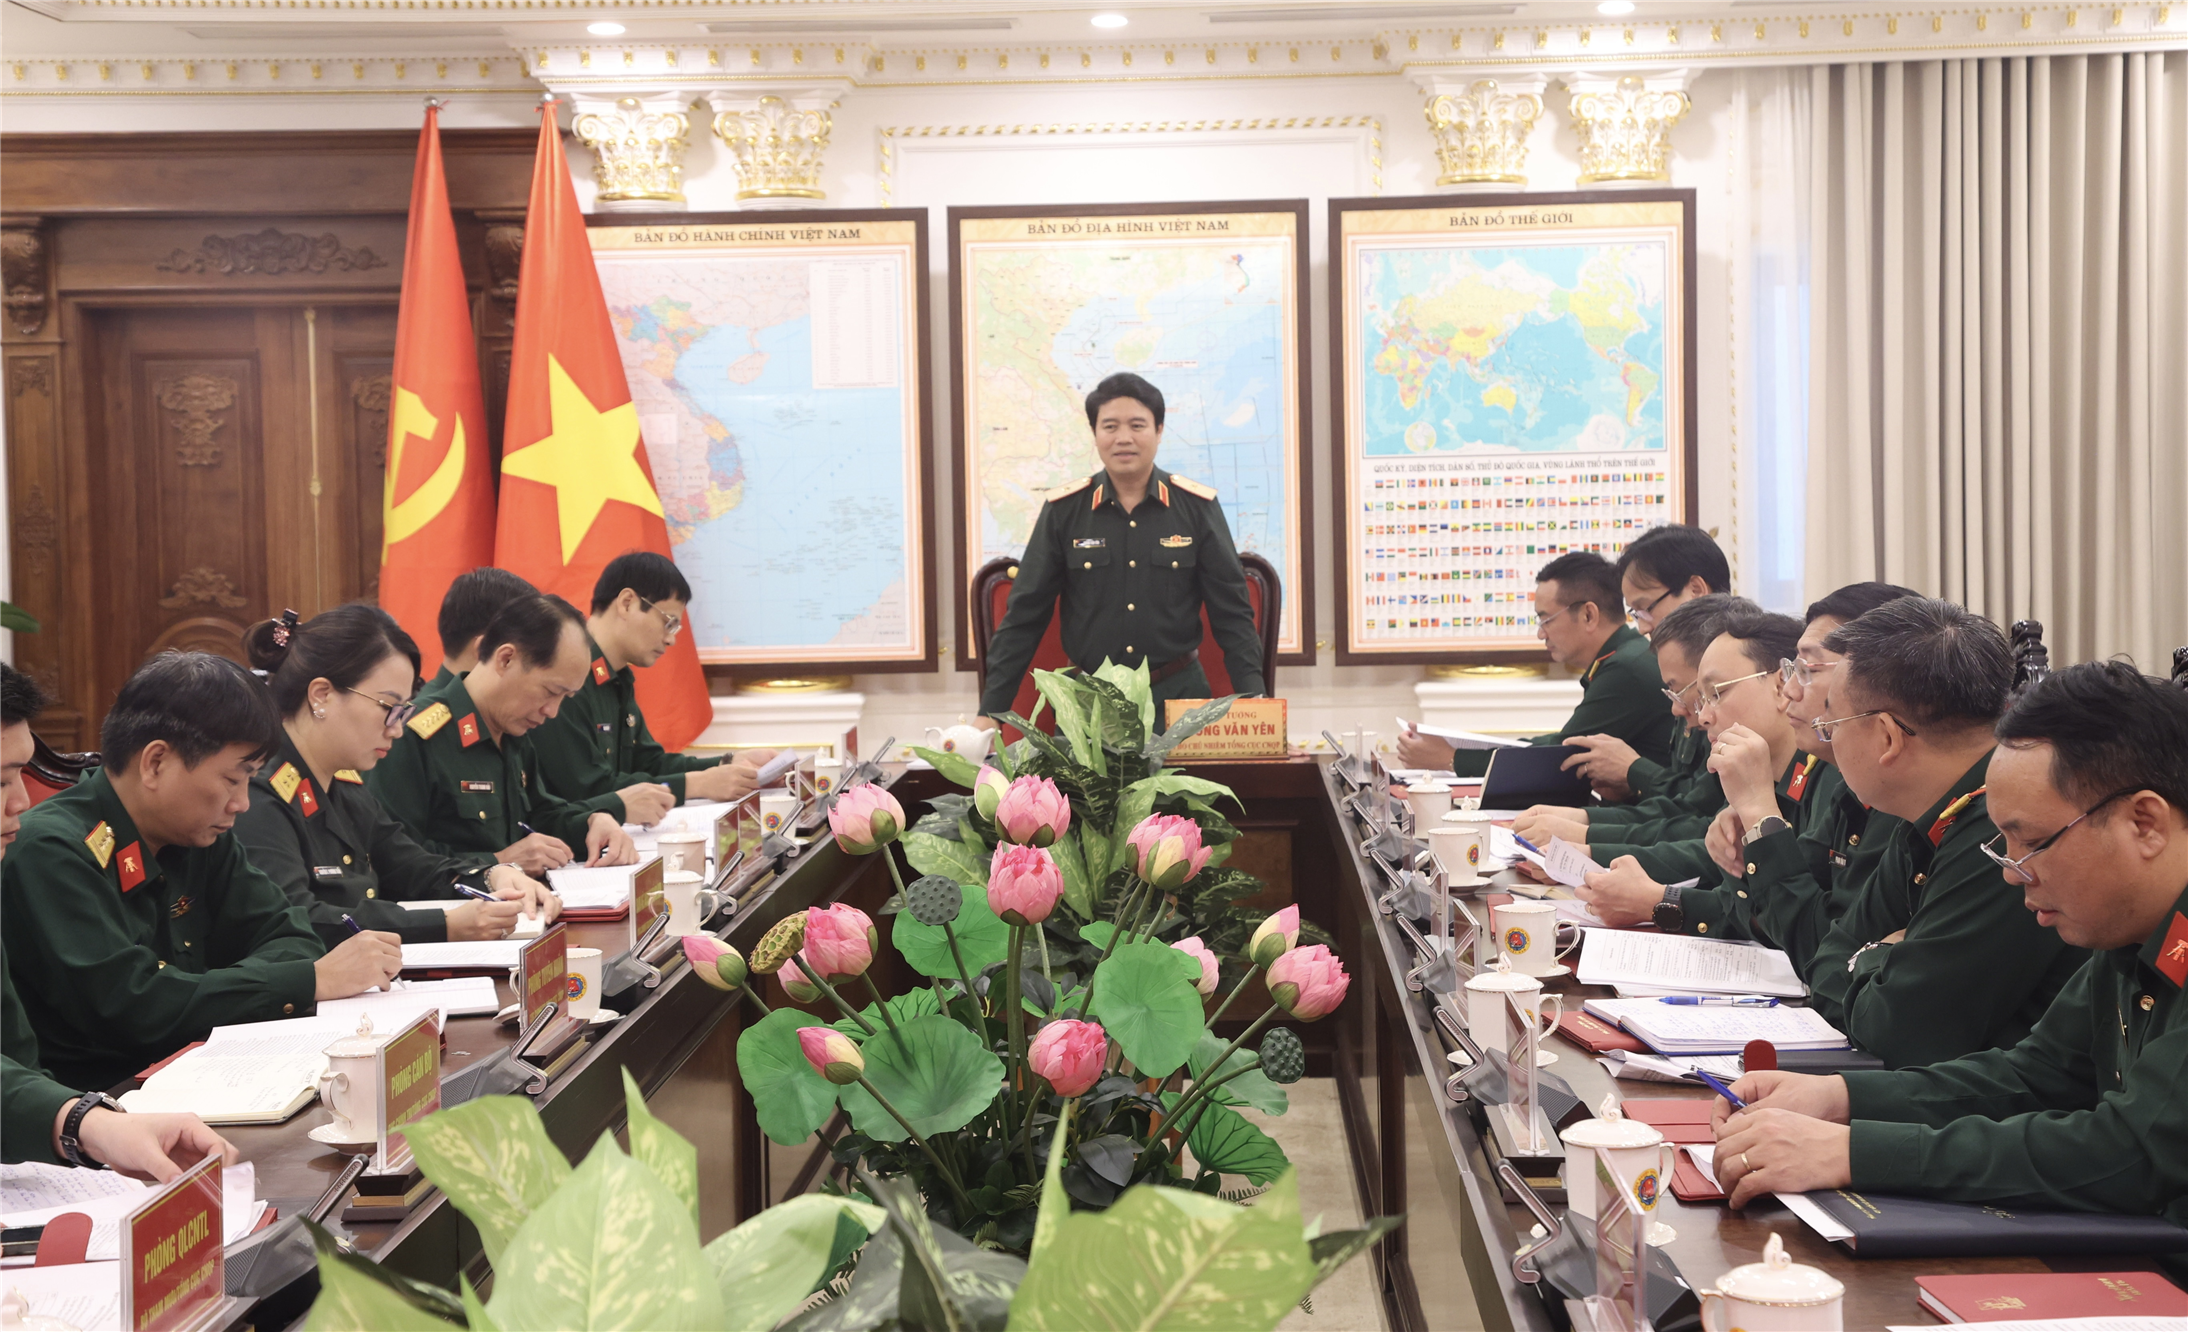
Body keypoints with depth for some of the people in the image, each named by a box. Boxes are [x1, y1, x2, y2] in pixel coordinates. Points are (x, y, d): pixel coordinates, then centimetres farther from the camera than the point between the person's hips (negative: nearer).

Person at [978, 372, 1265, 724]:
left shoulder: (1197, 507, 1)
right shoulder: (1063, 510, 0)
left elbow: (1231, 612, 2)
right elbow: (1024, 616, 2)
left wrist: (1254, 697, -11)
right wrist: (989, 714, -4)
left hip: (1178, 694, 0)